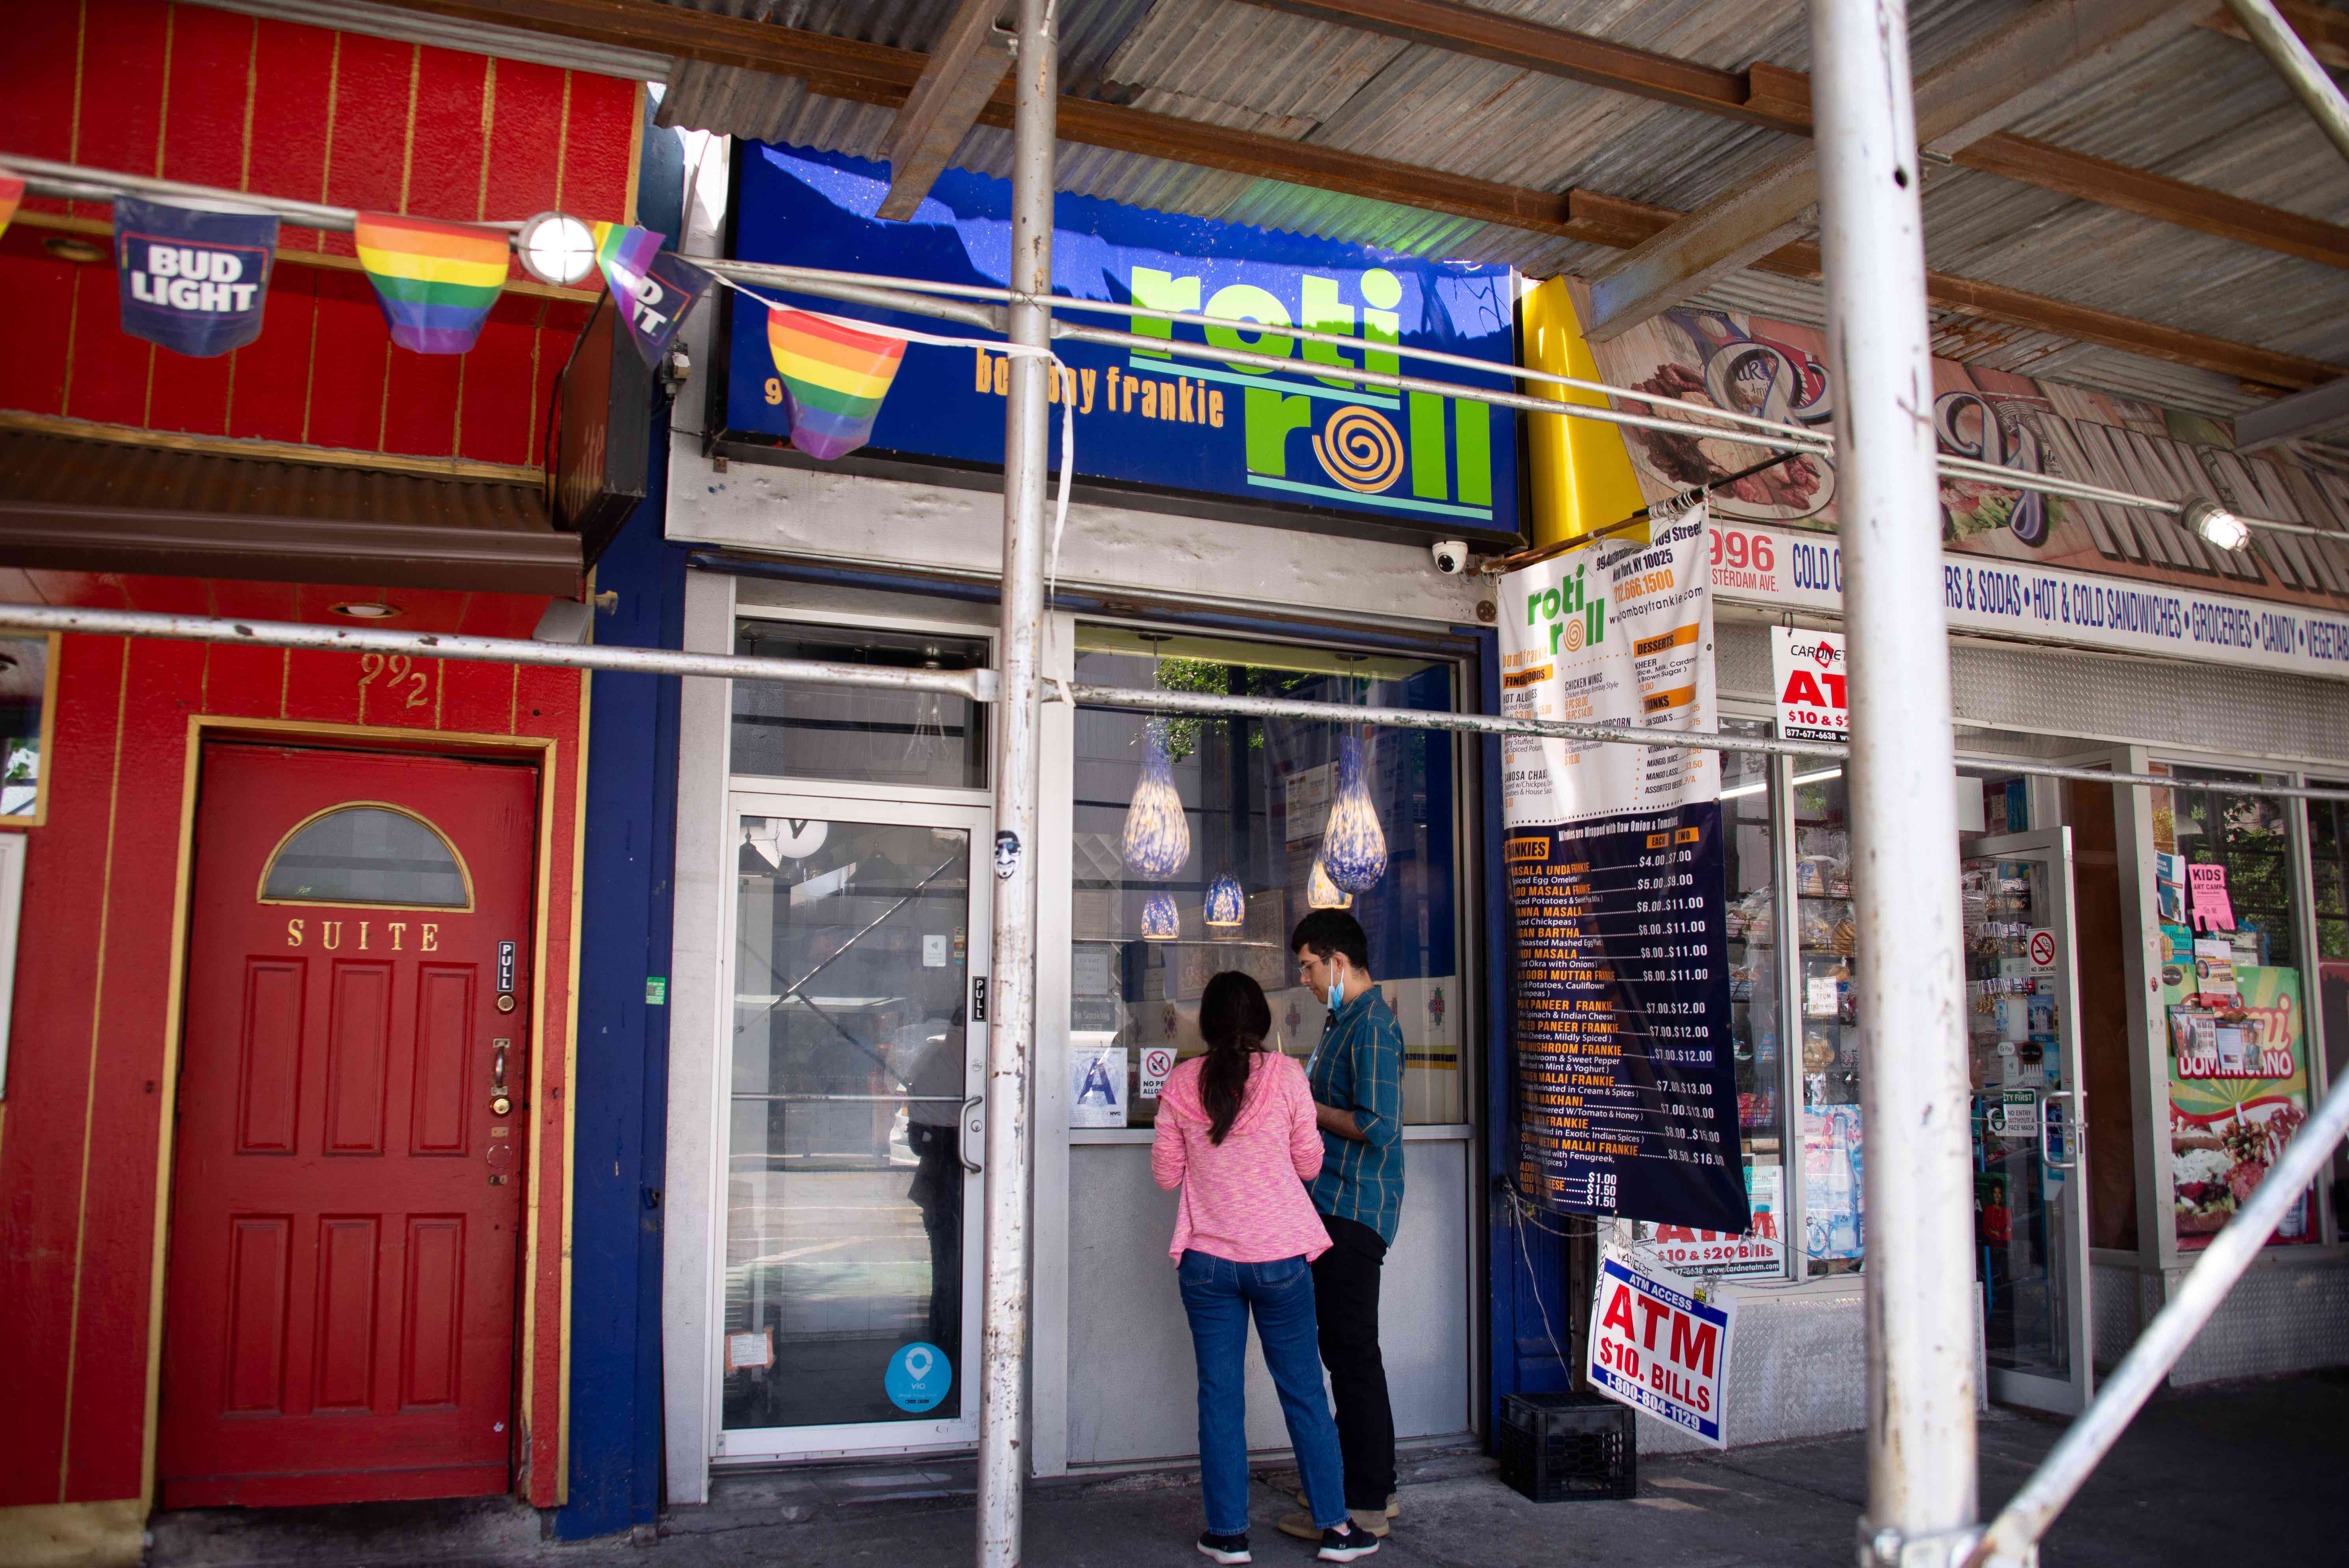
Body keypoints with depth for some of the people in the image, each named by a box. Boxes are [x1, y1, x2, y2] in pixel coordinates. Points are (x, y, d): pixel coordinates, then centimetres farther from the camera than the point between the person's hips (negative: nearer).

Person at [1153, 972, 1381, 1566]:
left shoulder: (1180, 1083, -2)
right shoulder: (1285, 1075, -6)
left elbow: (1166, 1174, 4)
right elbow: (1309, 1163, 0)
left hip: (1206, 1261, 1)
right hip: (1281, 1256, -1)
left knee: (1219, 1396, 8)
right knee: (1304, 1393, 9)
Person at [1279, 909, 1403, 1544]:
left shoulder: (1372, 1027, -17)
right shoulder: (1345, 1020, 16)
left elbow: (1377, 1127, -24)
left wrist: (1310, 1110, -13)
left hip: (1354, 1211, -11)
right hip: (1337, 1207, 11)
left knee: (1352, 1355, -3)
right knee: (1346, 1350, 16)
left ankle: (1364, 1505, 6)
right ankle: (1374, 1486, 27)